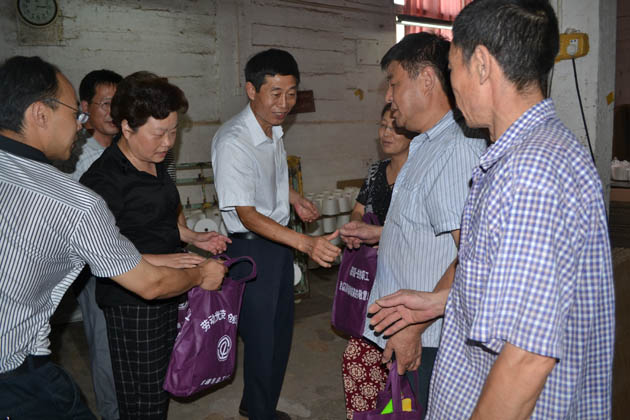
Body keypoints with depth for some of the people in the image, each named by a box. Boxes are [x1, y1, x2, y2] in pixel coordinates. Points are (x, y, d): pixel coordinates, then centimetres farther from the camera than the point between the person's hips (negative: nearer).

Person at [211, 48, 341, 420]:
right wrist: (306, 243, -37)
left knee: (281, 332, 19)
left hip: (281, 241, 8)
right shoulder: (233, 142, -24)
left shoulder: (274, 128, 3)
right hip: (251, 247, -8)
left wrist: (295, 198, 6)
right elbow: (247, 214, -27)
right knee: (262, 340, 4)